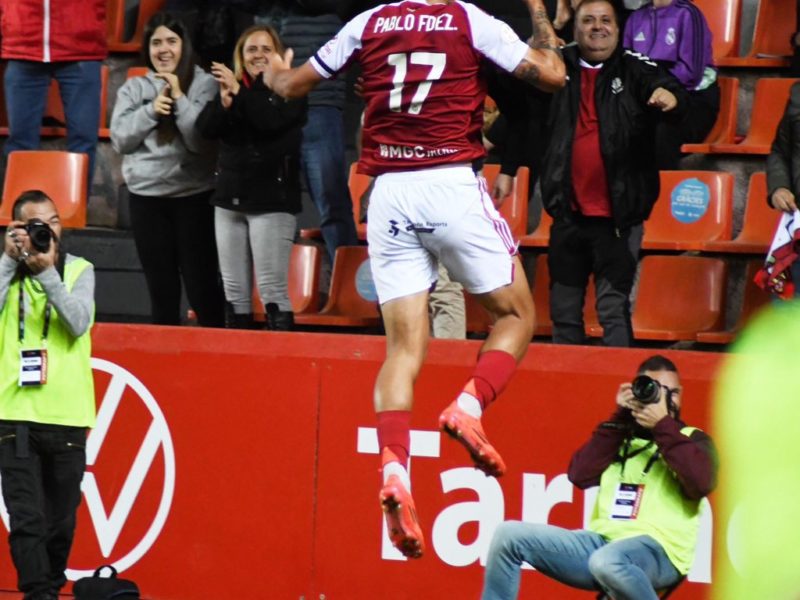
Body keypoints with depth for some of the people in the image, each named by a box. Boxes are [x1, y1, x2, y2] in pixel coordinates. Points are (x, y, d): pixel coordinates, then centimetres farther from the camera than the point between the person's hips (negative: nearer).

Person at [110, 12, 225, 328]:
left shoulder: (205, 84, -2)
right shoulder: (133, 88, 9)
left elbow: (202, 140, -10)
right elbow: (120, 139, 2)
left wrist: (179, 97, -12)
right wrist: (151, 110, -10)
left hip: (194, 196, -3)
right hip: (146, 197, 3)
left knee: (201, 286, -6)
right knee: (161, 289, 9)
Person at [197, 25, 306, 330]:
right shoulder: (229, 85, 12)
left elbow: (272, 120, -20)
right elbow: (206, 128, -1)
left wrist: (240, 93, -17)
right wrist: (223, 103, -19)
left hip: (272, 202, -5)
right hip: (230, 199, 5)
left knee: (272, 289, -12)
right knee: (234, 291, 8)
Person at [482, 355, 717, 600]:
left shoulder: (691, 439, 8)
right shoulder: (622, 436, 20)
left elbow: (702, 483, -13)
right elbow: (580, 475, 5)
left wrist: (663, 425, -10)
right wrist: (620, 419, 2)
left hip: (658, 551, -6)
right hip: (602, 542, 6)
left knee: (607, 562, -41)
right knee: (509, 535, -4)